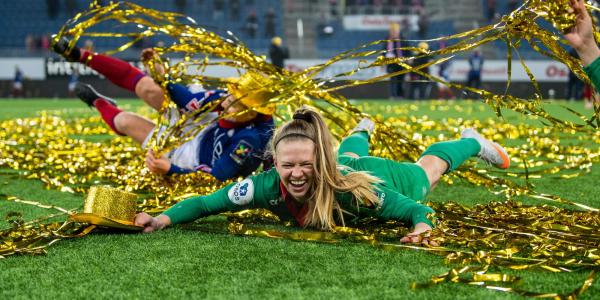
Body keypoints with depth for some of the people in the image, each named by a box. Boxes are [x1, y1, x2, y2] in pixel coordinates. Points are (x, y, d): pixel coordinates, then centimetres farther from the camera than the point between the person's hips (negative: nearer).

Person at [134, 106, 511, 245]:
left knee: (429, 165, 31)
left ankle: (471, 141, 63)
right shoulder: (268, 186, -44)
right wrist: (164, 219, -53)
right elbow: (204, 203, -36)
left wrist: (422, 228, -64)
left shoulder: (355, 190, -50)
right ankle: (363, 131, 79)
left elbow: (417, 211, -42)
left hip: (376, 175, -4)